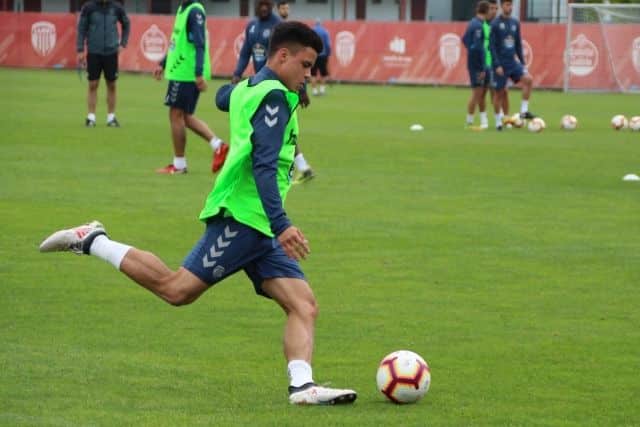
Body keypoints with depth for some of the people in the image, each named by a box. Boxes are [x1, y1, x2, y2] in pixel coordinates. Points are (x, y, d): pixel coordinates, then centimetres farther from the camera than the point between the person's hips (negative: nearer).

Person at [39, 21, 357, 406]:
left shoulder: (247, 89, 18)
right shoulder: (273, 95, -10)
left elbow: (224, 97, 45)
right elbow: (264, 164, -21)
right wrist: (281, 225, -27)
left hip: (260, 229, 10)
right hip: (242, 215, -10)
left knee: (304, 306, -4)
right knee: (176, 288, -12)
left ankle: (302, 386, -18)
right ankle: (91, 241, 2)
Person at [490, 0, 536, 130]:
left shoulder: (515, 23, 8)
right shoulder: (495, 24, -8)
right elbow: (492, 45, -11)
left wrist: (522, 62, 11)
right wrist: (497, 65, -17)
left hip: (512, 62, 5)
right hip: (500, 64, -5)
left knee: (528, 79, -16)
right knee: (499, 92, 1)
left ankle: (524, 111, -8)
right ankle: (498, 121, 14)